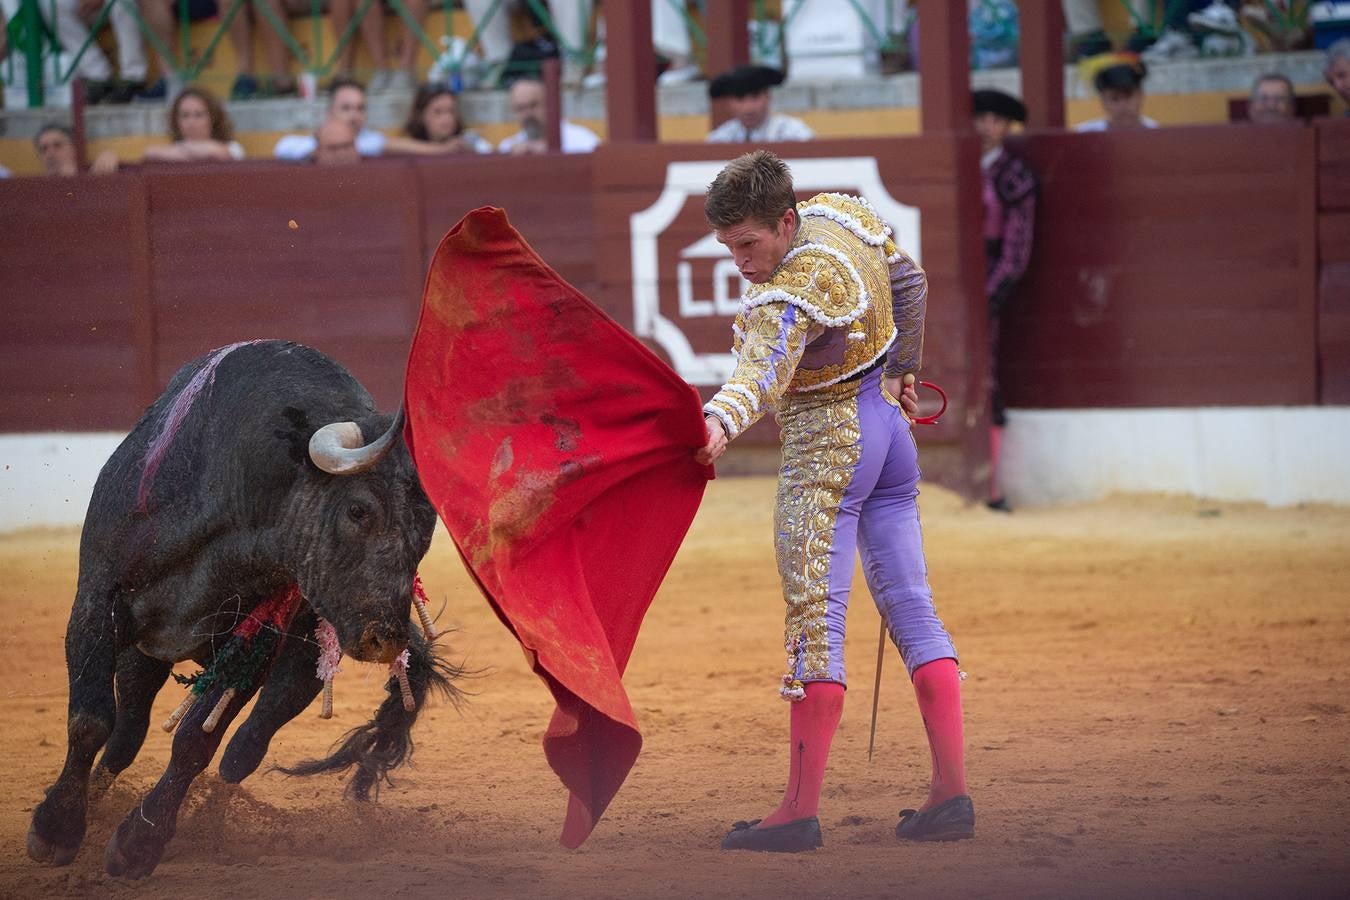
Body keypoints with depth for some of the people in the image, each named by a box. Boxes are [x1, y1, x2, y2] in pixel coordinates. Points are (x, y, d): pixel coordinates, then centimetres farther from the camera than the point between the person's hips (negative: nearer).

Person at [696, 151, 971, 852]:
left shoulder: (791, 293, -26)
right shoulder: (844, 213, 1)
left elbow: (762, 374, -44)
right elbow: (909, 282, 17)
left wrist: (719, 423, -62)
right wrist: (901, 370, 28)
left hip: (829, 441, -10)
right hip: (890, 423, 10)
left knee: (814, 616, -10)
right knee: (910, 609, 8)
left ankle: (802, 809, -14)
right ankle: (952, 794, 6)